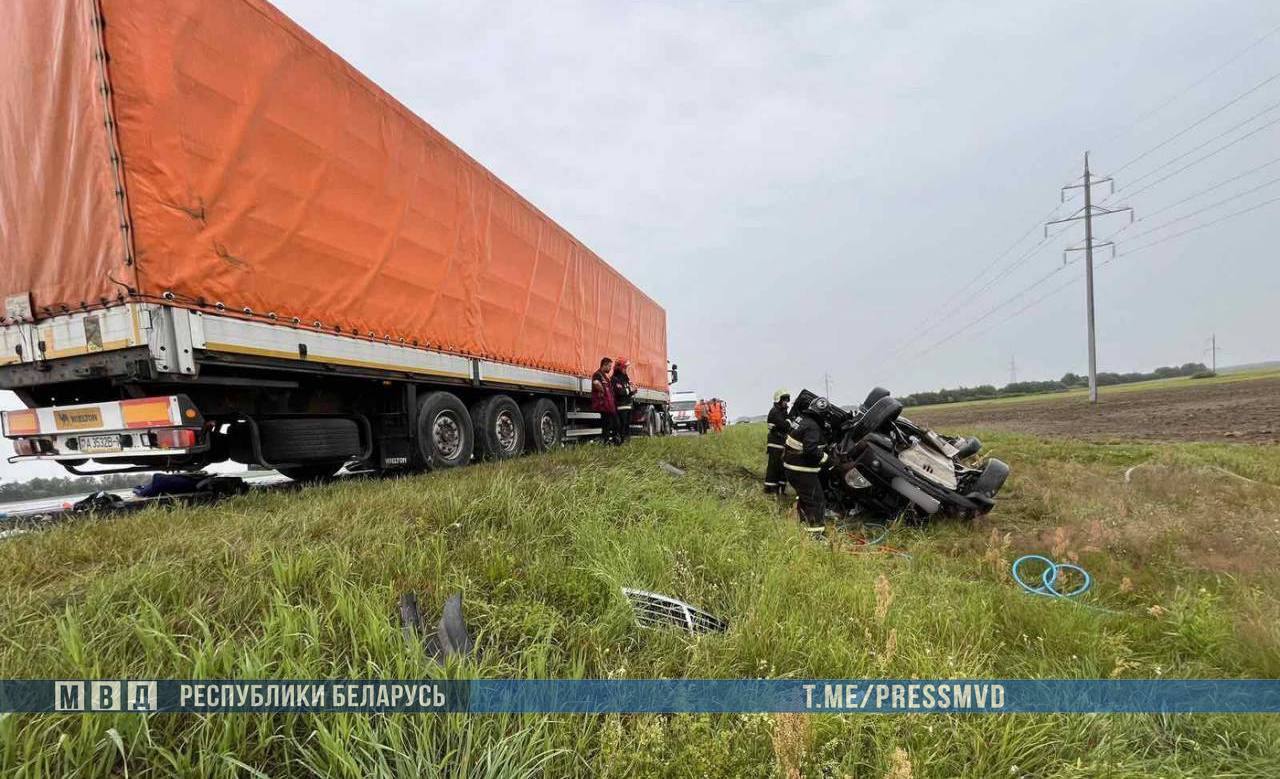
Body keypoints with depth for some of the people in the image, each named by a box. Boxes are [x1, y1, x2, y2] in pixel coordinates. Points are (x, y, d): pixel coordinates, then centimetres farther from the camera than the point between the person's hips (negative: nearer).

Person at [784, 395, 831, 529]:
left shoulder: (801, 418, 6)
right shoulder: (812, 426, -22)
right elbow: (811, 449, -31)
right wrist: (824, 457, -14)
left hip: (790, 465, 10)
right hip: (802, 470, -10)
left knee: (804, 496, 26)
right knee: (816, 501, -3)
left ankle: (804, 523, 39)